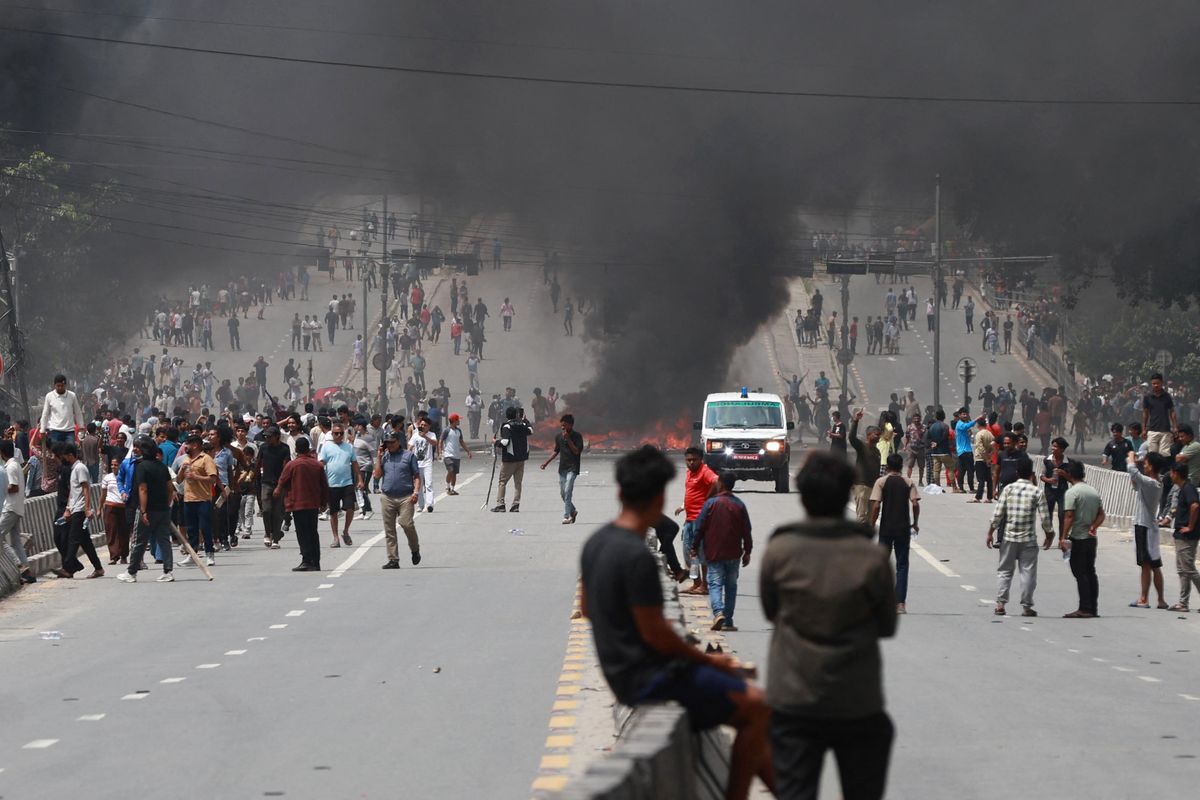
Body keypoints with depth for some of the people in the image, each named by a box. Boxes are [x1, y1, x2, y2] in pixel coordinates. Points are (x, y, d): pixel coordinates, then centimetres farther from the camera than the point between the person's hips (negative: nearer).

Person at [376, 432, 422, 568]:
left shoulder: (408, 455, 5)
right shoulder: (384, 456, 13)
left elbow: (417, 476, 4)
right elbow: (377, 475, 3)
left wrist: (416, 492, -9)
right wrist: (379, 457, 0)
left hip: (405, 497, -3)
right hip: (388, 498, 3)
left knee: (406, 524, -16)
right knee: (389, 531, 3)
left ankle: (415, 549, 10)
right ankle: (393, 560, 8)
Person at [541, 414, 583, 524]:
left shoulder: (577, 436, -7)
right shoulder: (558, 437, 9)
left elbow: (576, 451, -15)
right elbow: (556, 451, 19)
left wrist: (568, 439, -20)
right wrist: (547, 462, 12)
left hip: (572, 468, -6)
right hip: (562, 468, 6)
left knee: (568, 491, -16)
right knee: (562, 493, 9)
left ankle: (566, 516, -15)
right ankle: (573, 511, 30)